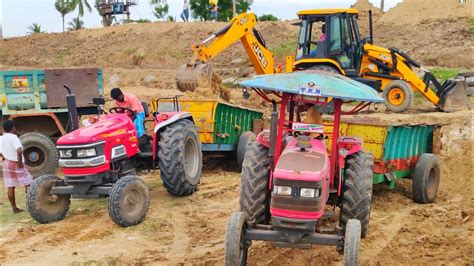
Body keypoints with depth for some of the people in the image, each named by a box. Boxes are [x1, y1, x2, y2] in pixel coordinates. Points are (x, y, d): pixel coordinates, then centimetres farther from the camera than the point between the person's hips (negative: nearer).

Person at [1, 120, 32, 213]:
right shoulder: (13, 137, -18)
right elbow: (19, 151, -31)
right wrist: (20, 162, -22)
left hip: (6, 163, 7)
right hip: (16, 164, -7)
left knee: (10, 187, 7)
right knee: (28, 184, 4)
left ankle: (14, 208, 12)